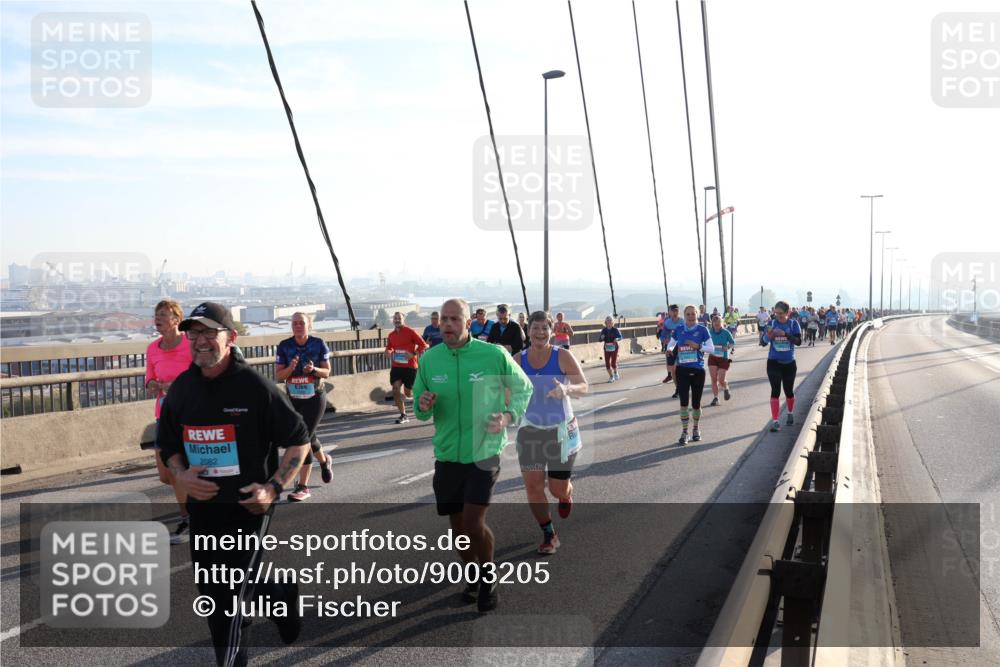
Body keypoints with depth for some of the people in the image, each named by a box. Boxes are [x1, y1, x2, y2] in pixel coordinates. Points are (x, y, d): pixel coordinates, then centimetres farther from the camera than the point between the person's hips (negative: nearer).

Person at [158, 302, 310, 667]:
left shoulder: (255, 386, -14)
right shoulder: (181, 389, 2)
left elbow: (299, 440, -7)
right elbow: (168, 444, 15)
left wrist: (274, 487, -17)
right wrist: (180, 474, -5)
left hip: (248, 506, -6)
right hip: (202, 506, 6)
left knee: (226, 596, -5)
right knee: (209, 588, 17)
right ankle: (280, 593, 43)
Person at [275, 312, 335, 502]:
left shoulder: (318, 344, -8)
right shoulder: (284, 346, -5)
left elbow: (327, 372, -3)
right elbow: (278, 377, -5)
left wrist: (314, 369, -24)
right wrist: (290, 368, -24)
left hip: (315, 399, -3)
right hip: (293, 400, 3)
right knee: (309, 437, 17)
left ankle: (302, 487, -7)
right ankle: (324, 461, 49)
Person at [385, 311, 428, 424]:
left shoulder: (410, 332, -7)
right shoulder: (391, 335, 7)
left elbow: (423, 345, -8)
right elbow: (388, 348, 23)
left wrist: (413, 354, -19)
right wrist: (389, 353, 0)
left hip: (410, 366, -4)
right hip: (396, 366, 4)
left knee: (408, 393, 2)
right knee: (395, 389, -11)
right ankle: (403, 415, -2)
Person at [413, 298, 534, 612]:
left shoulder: (494, 355, -10)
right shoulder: (429, 359, -3)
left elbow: (524, 388, 6)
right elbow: (421, 413, 6)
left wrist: (509, 416, -11)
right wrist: (423, 407, -18)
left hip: (484, 452, -3)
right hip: (447, 454, 3)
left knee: (474, 523, -13)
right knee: (457, 524, 13)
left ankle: (489, 575, 17)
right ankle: (473, 576, 40)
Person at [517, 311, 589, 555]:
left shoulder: (563, 356, -12)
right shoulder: (519, 360, -4)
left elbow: (584, 387, -17)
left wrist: (567, 390, -38)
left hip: (561, 431, -2)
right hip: (530, 431, 2)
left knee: (558, 489, 5)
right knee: (533, 486, -3)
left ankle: (566, 496, 46)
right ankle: (549, 535, 19)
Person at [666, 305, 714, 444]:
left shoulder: (702, 330, -4)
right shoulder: (678, 330, 3)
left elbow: (711, 348, -4)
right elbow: (670, 344, 12)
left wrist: (698, 346, -21)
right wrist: (670, 349, -11)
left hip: (698, 370, -1)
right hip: (682, 370, 1)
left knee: (696, 403, 8)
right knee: (684, 402, -7)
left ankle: (696, 429, 31)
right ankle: (684, 432, 3)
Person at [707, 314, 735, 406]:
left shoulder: (726, 332, -8)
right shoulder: (710, 332, -1)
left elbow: (733, 343, 0)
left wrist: (728, 347, -19)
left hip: (723, 358, -2)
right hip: (712, 357, 2)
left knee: (721, 380, -4)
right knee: (714, 379, -3)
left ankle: (726, 389, 30)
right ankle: (715, 398, 7)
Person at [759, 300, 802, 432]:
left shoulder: (793, 324, -5)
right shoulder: (771, 323, -3)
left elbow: (798, 341, -15)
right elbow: (763, 342, -5)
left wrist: (785, 334, -29)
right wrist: (768, 335, -27)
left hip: (789, 363, 1)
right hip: (774, 362, -1)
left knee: (789, 391, 15)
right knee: (775, 391, -10)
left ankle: (790, 414, 41)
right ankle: (775, 421, -11)